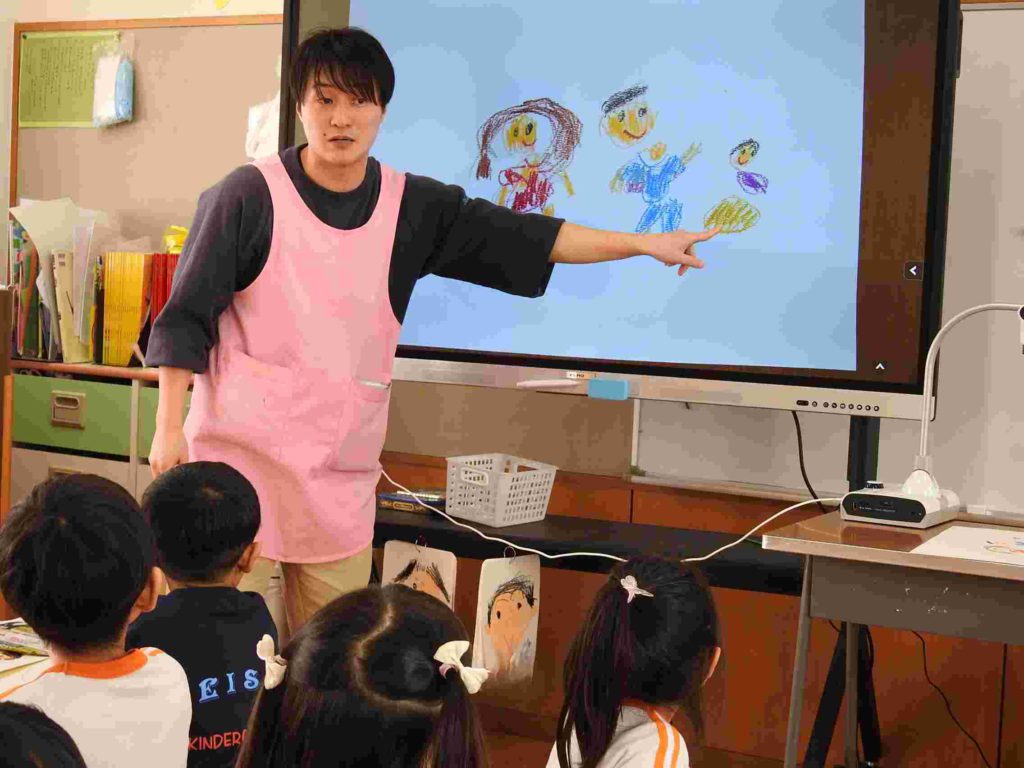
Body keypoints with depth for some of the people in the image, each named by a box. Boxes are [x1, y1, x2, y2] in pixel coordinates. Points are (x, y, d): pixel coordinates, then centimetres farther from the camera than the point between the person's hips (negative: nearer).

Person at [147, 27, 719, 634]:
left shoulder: (413, 207, 5)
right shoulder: (249, 196, -6)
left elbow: (524, 239, 6)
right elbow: (186, 317, -2)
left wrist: (644, 243, 4)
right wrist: (169, 427, -6)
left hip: (340, 470, 4)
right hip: (240, 454, -3)